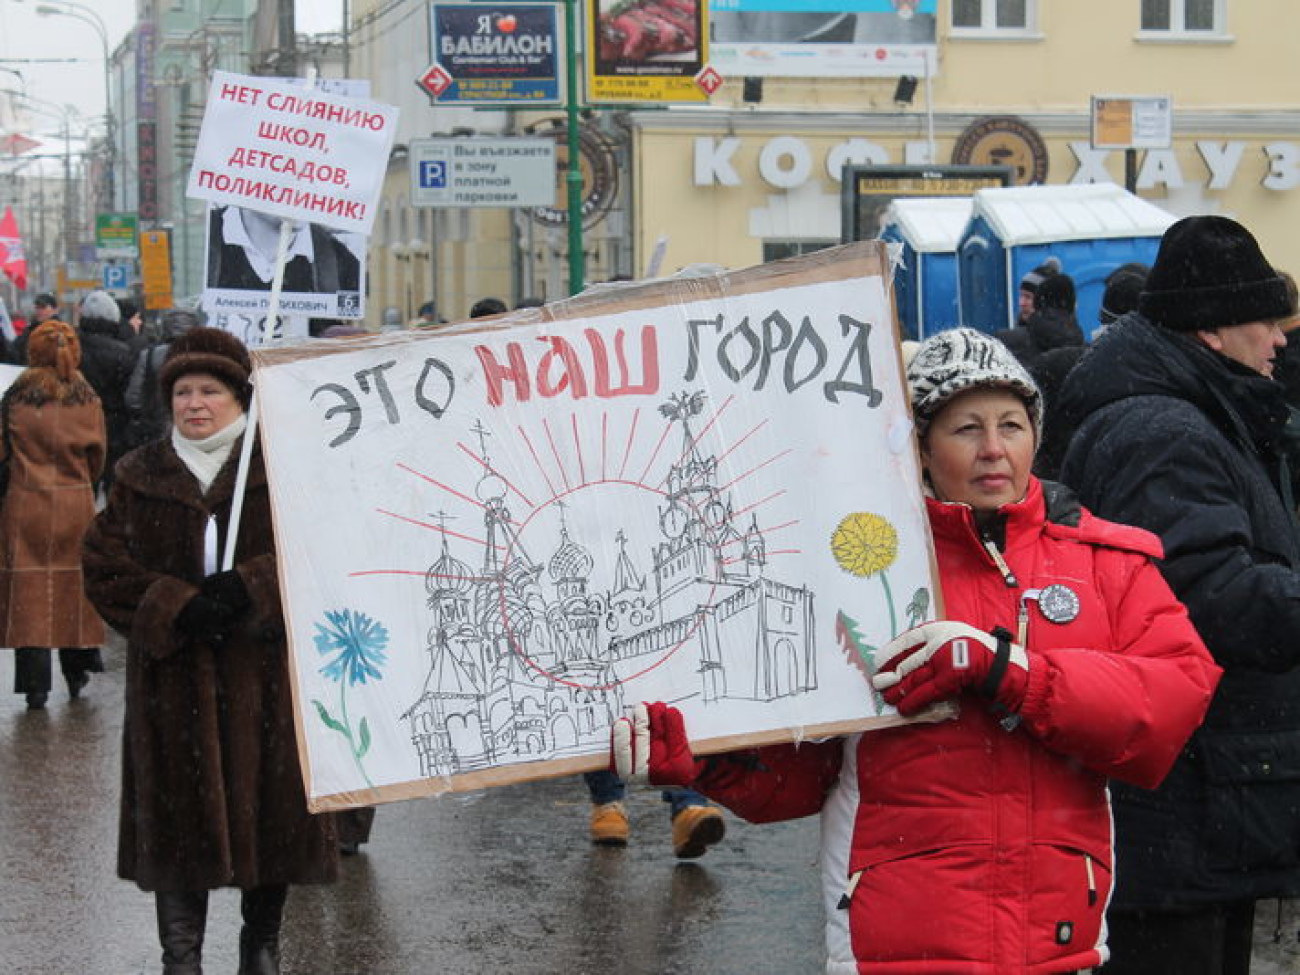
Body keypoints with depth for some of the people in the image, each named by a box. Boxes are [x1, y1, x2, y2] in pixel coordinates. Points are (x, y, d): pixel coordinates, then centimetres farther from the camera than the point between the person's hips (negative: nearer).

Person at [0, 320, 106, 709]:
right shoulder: (88, 400, -3)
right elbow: (97, 459, 5)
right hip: (76, 503, 1)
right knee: (74, 583, 14)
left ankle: (35, 684, 0)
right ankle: (77, 671, 22)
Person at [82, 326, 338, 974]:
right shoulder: (141, 477, 9)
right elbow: (105, 568, 2)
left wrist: (247, 589, -18)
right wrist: (178, 609, -13)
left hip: (264, 671, -1)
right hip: (172, 675, 1)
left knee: (268, 809, 5)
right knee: (178, 815, 0)